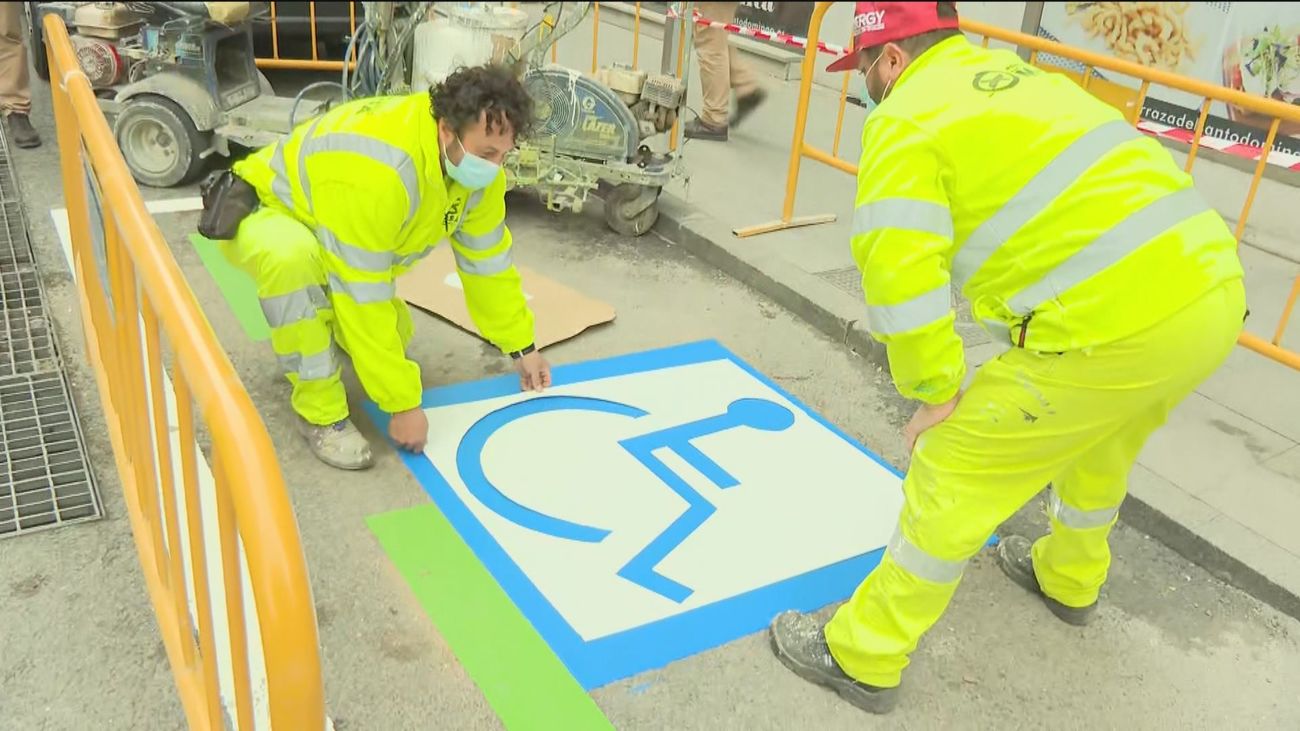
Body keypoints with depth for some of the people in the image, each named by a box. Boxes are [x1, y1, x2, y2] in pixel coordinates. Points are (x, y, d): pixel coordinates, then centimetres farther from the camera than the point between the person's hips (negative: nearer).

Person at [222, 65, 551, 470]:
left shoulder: (478, 163, -17)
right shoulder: (377, 171, -42)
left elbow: (487, 260, -3)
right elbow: (364, 297, -37)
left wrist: (522, 346, 1)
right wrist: (403, 404, -31)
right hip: (263, 211, -7)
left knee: (393, 335, -4)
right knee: (293, 257, -41)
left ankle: (322, 326, 27)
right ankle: (320, 409, -22)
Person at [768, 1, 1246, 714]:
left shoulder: (905, 121, -3)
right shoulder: (1020, 75, 22)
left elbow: (900, 275, -16)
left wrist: (937, 394, -2)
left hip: (1112, 327, -9)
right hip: (1216, 289, 9)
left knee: (953, 474, 5)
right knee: (1100, 443, 34)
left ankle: (863, 657, 20)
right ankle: (1069, 580, 61)